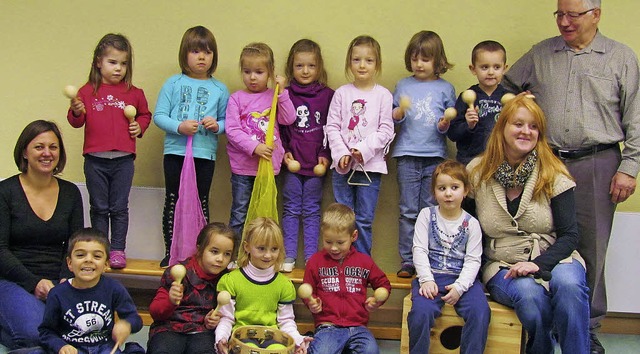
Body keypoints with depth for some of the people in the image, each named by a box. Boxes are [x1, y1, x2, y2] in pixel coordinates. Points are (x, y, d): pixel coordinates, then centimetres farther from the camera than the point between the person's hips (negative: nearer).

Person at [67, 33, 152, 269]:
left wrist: (140, 126, 0)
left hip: (124, 160, 0)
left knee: (119, 208, 5)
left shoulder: (134, 93, 5)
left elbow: (145, 114, 19)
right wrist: (76, 112, -19)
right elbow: (76, 122, 1)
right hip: (95, 160, 0)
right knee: (99, 208, 10)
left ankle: (118, 250, 13)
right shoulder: (88, 92, 0)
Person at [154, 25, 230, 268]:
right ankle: (170, 252, 17)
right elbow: (159, 116, -1)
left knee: (201, 203, 7)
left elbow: (227, 121, 9)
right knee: (173, 202, 7)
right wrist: (179, 127, -16)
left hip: (205, 154, 0)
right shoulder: (173, 83, 2)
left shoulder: (219, 89, 5)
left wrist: (217, 126, -12)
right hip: (175, 151, 0)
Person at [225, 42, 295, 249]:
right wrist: (254, 147, -21)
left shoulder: (274, 97, 6)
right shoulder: (237, 98, -2)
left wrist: (282, 92, -11)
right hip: (242, 165, -2)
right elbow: (232, 131, -10)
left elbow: (289, 119, -8)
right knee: (239, 214, 4)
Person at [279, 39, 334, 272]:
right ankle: (289, 256, 9)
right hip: (292, 162, 1)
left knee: (312, 211, 6)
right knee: (291, 209, 4)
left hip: (317, 163, -1)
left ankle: (311, 258, 10)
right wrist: (283, 152, -3)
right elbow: (278, 126, 8)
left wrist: (325, 154, -5)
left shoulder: (327, 95, 3)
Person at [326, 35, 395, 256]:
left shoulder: (383, 95, 1)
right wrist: (341, 153, -10)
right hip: (343, 165, 2)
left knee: (364, 221, 4)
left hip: (371, 165, -1)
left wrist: (365, 149, -15)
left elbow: (386, 130, -3)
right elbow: (332, 127, 2)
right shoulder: (342, 93, 5)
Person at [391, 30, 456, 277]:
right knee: (408, 211, 2)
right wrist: (397, 115, -9)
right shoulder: (403, 86, 11)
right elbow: (393, 119, 12)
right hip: (407, 155, 1)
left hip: (435, 156, 0)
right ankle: (407, 261, 7)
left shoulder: (445, 88, 8)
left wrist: (445, 125, -13)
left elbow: (451, 123, 8)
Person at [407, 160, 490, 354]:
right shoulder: (427, 215, 7)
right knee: (421, 311, -29)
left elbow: (473, 260, 0)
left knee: (480, 311, -26)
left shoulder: (471, 223, 6)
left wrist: (460, 286, -15)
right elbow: (419, 250, -1)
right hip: (431, 275, -1)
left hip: (462, 279, 1)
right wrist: (426, 279, -15)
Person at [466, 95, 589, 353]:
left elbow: (569, 235, -3)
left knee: (568, 284, -35)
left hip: (553, 259, 0)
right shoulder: (477, 173, 3)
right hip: (502, 265, 0)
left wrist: (538, 264, -19)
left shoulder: (553, 174, 0)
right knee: (530, 294, -34)